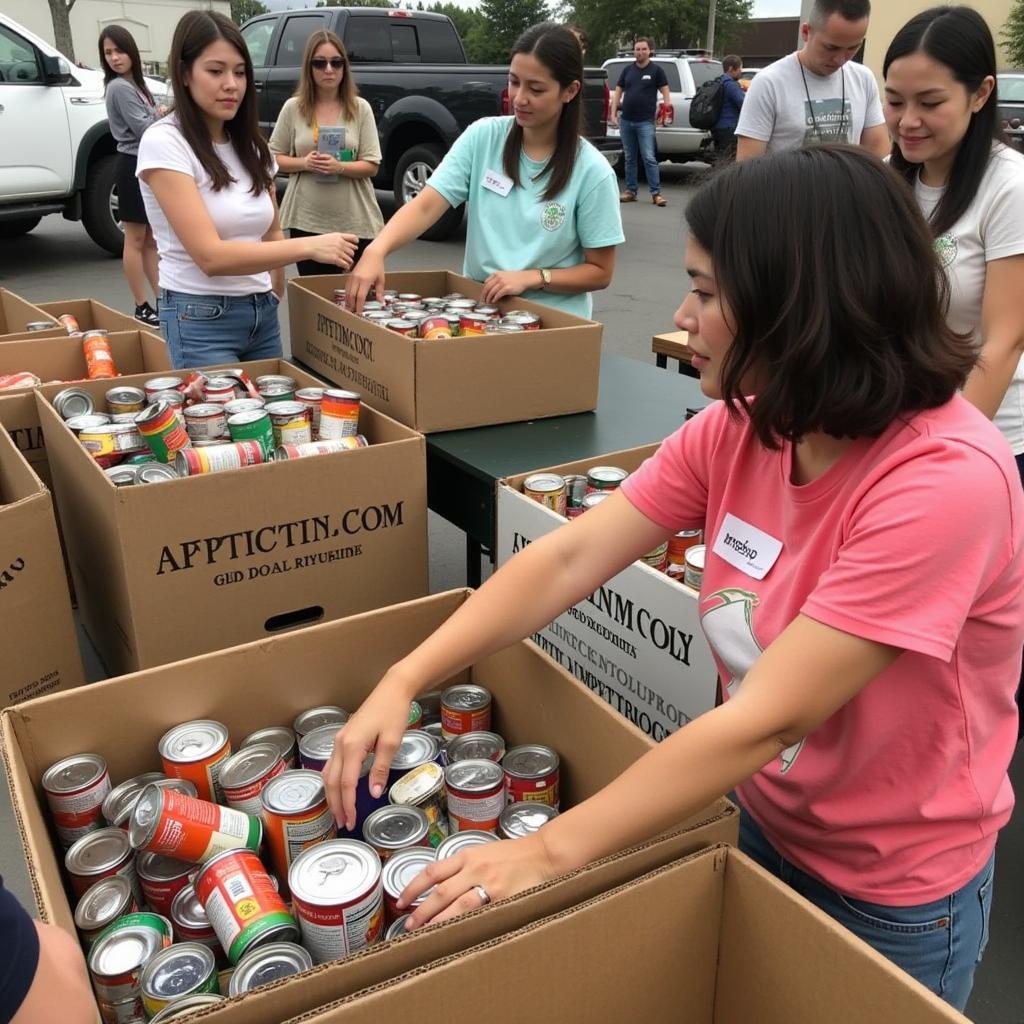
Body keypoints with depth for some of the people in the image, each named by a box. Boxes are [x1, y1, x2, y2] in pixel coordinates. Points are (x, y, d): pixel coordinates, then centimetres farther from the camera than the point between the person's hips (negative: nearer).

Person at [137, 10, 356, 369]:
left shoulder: (252, 145, 8)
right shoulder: (163, 142, -12)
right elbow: (210, 256, -22)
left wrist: (276, 298, 6)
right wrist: (308, 247, -28)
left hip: (263, 314, 6)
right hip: (202, 319, -6)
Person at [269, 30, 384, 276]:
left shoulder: (360, 108, 2)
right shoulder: (293, 108, 4)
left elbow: (372, 166, -1)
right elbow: (274, 157, 8)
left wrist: (339, 167, -18)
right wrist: (304, 163, -11)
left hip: (355, 222, 0)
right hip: (307, 221, 1)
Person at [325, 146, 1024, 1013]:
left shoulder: (947, 481, -32)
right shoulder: (736, 428, -11)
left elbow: (767, 719, -33)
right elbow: (568, 558, -13)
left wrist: (551, 851, -30)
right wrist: (404, 681, -22)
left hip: (892, 892, -5)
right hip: (760, 822, 6)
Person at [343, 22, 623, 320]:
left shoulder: (591, 171, -9)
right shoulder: (482, 136, -2)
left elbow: (600, 272, -4)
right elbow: (426, 206, -11)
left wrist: (531, 278, -17)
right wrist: (376, 250, -28)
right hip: (477, 308, 4)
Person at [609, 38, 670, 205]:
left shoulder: (656, 70, 3)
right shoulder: (627, 70, 12)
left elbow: (665, 91, 1)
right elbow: (618, 92, 15)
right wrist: (613, 113, 5)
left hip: (645, 122, -4)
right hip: (626, 121, 4)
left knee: (649, 158, -10)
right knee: (629, 158, 10)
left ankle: (656, 193, -9)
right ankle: (630, 191, 17)